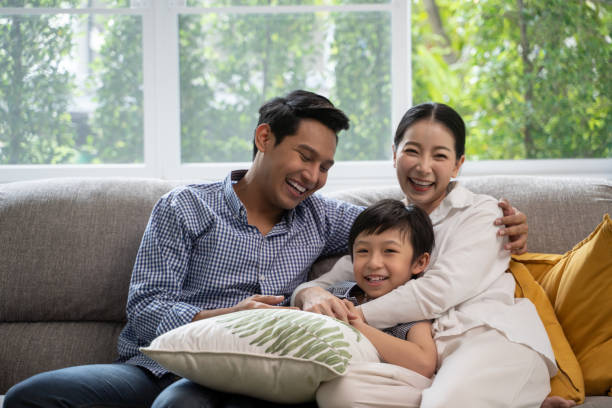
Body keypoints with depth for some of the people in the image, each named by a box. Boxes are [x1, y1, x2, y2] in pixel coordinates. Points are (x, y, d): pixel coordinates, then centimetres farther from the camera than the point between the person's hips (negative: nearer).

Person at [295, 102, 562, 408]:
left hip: (493, 339, -4)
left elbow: (439, 291, -6)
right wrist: (313, 295, -8)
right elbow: (327, 282, 18)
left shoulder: (481, 212, 10)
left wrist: (356, 316, -10)